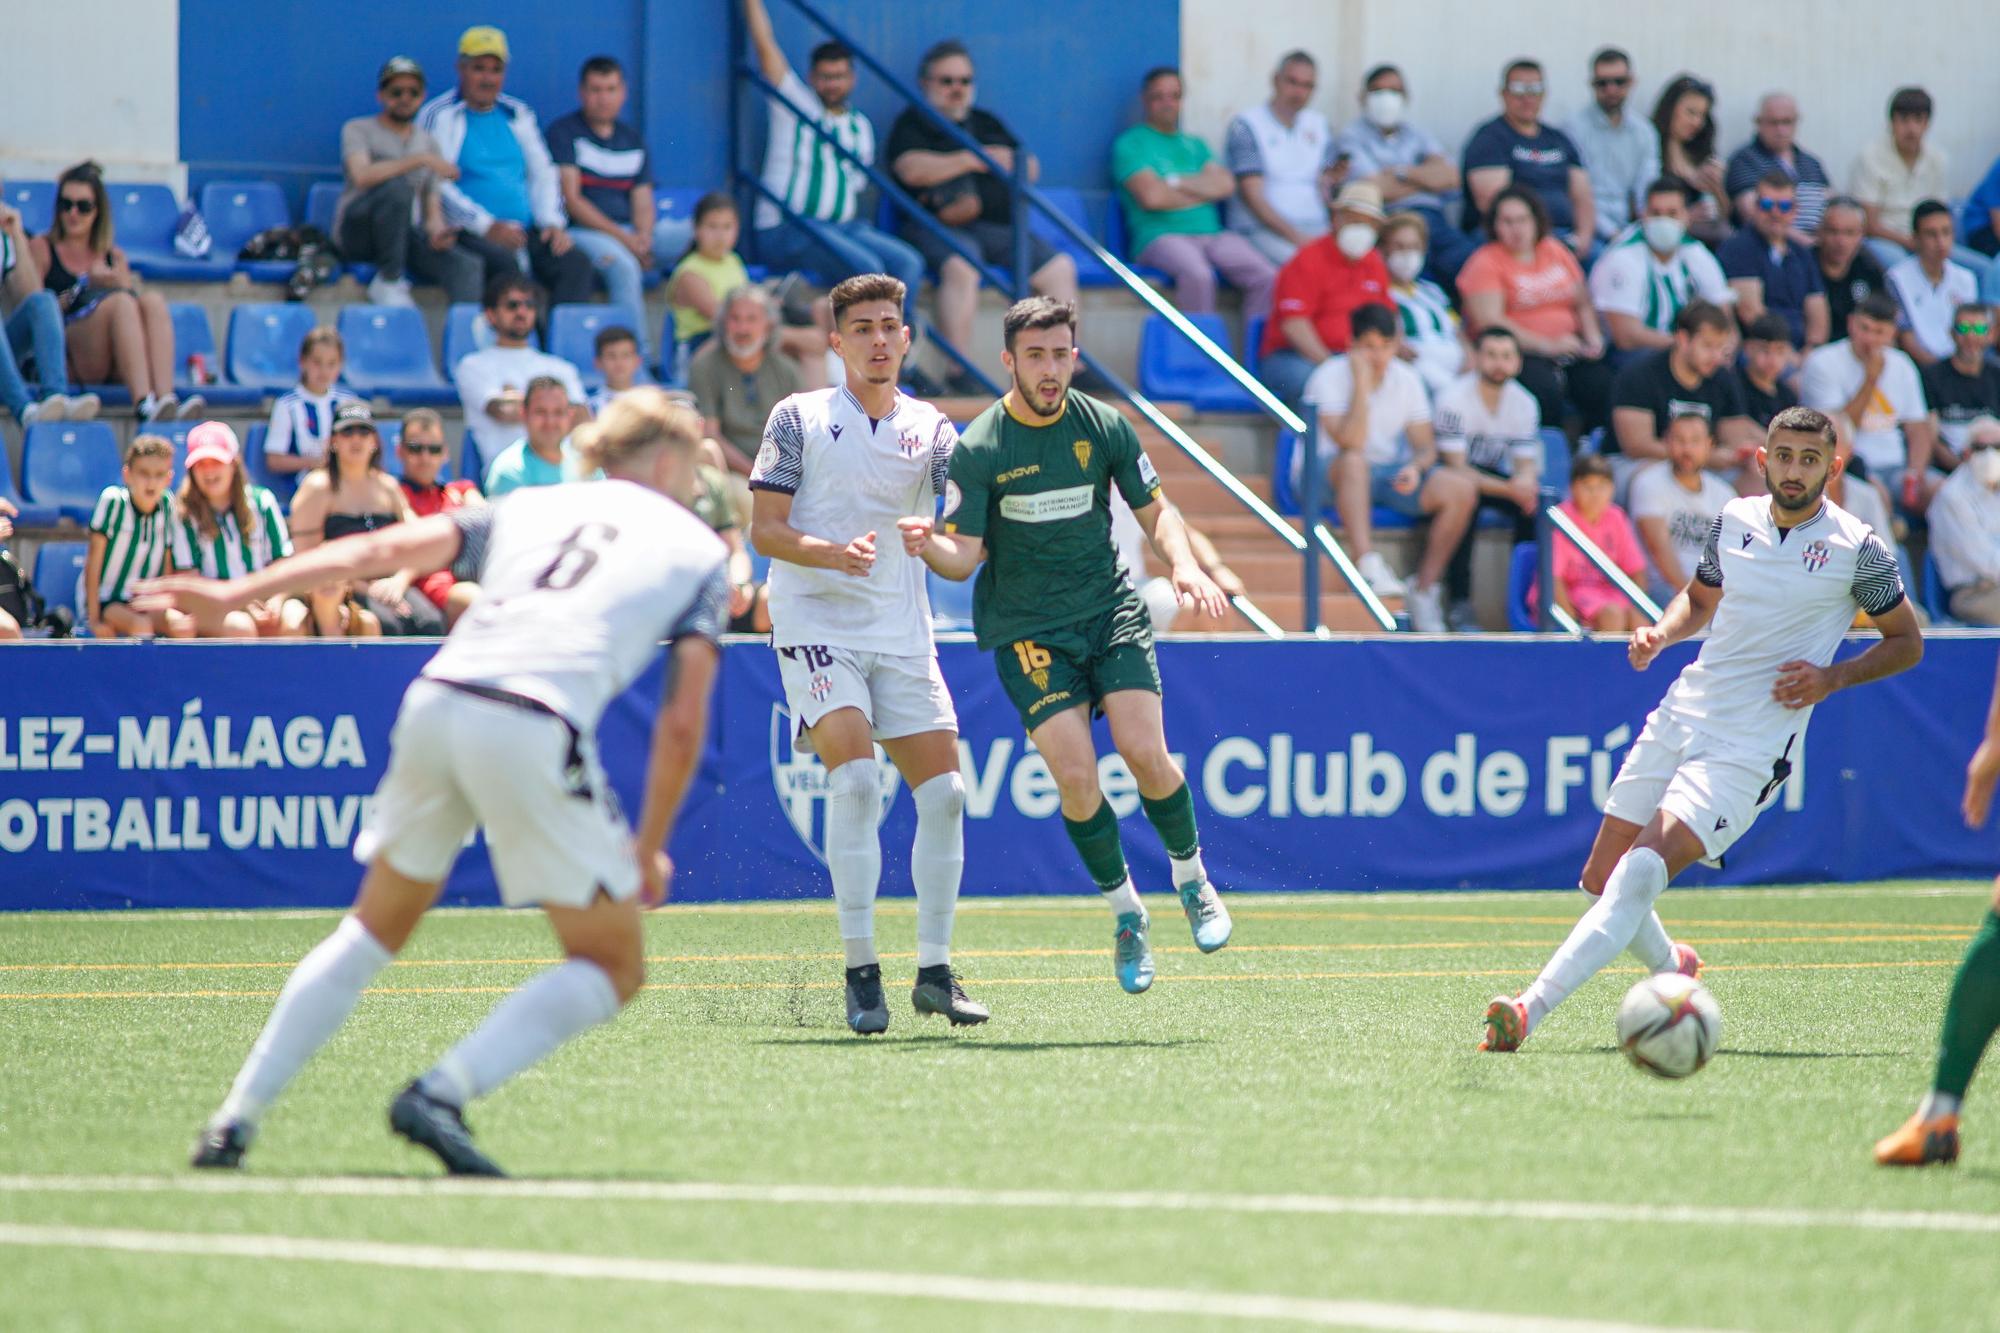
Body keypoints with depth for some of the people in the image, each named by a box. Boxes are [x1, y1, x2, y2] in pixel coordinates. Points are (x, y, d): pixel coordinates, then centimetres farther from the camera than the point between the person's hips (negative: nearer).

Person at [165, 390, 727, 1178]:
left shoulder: (531, 509, 27)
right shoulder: (695, 550, 19)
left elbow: (382, 551, 15)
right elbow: (682, 720, 9)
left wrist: (236, 594, 12)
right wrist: (649, 846, 19)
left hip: (434, 702, 5)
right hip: (534, 726, -5)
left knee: (376, 929, 25)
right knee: (613, 969, 8)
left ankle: (236, 1119, 18)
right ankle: (443, 1092, -11)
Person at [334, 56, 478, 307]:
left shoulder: (428, 142, 19)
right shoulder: (358, 129, 5)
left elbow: (432, 204, 14)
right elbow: (362, 176, -17)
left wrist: (437, 229, -11)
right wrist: (420, 160, -22)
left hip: (407, 233, 4)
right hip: (356, 230, -4)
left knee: (469, 266, -26)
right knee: (398, 187, -37)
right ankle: (388, 282, -27)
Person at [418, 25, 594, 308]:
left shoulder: (518, 114, 21)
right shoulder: (438, 116, 3)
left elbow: (543, 173, 21)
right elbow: (436, 184, -8)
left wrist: (552, 222, 1)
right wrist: (487, 226, -18)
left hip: (527, 230, 5)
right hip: (469, 232, -5)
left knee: (577, 263, -21)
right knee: (504, 262, -36)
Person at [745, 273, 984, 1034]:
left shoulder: (927, 429, 10)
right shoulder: (799, 419, 2)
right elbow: (764, 529, -3)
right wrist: (832, 553, -21)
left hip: (903, 633, 4)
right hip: (816, 625, -4)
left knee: (943, 791, -3)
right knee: (854, 775, -21)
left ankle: (934, 971, 9)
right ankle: (860, 971, -17)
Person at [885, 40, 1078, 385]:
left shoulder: (986, 123, 26)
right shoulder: (912, 124, 9)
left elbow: (1030, 169, 20)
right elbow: (912, 169, -11)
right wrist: (972, 160, -10)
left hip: (999, 227, 6)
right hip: (938, 228, -6)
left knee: (1060, 267, -10)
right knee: (961, 268, -37)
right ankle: (959, 375, -39)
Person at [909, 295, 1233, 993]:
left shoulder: (1105, 427, -1)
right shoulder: (978, 449, -9)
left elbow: (1155, 511, 9)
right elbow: (964, 556, -10)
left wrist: (1183, 564, -11)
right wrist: (929, 545, -32)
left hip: (1111, 613, 2)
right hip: (1027, 631, -2)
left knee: (1146, 756, -14)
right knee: (1076, 776, -15)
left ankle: (1192, 881, 15)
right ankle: (1126, 914, 8)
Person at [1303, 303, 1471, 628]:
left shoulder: (1406, 379, 2)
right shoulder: (1330, 377, -14)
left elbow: (1426, 445, 5)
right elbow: (1350, 443, -26)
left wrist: (1416, 467, -19)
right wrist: (1362, 383, -26)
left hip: (1389, 475, 5)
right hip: (1325, 475, -5)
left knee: (1462, 490, -14)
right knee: (1354, 462, -40)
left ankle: (1425, 588, -10)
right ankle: (1367, 565, -49)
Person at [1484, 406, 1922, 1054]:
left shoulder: (1857, 550, -6)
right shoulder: (1733, 520, 7)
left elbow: (1907, 642, 6)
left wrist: (1832, 678, -9)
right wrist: (1661, 633, 4)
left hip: (1750, 749, -6)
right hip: (1681, 715, 6)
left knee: (1640, 873, -22)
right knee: (1602, 880, 8)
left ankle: (1532, 1009, -30)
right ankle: (1669, 967, 39)